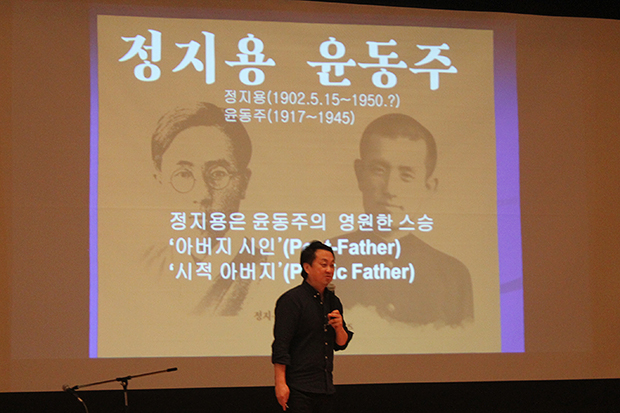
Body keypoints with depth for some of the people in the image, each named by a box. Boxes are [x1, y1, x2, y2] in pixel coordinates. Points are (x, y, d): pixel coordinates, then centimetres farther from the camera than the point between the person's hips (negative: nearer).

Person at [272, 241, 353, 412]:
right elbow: (280, 345, -11)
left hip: (326, 388, 7)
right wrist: (280, 383, -17)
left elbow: (341, 344, 19)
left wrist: (339, 328, -3)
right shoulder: (291, 300, -7)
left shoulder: (333, 301, 15)